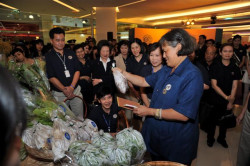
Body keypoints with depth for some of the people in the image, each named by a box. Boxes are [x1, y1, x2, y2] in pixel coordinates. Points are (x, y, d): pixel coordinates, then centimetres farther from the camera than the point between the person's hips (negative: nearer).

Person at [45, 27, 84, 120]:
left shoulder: (71, 53, 7)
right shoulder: (48, 57, -3)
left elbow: (77, 70, 2)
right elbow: (51, 77, -8)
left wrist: (71, 87, -10)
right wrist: (64, 90, -16)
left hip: (75, 90, 3)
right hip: (59, 94, -2)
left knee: (79, 118, 9)